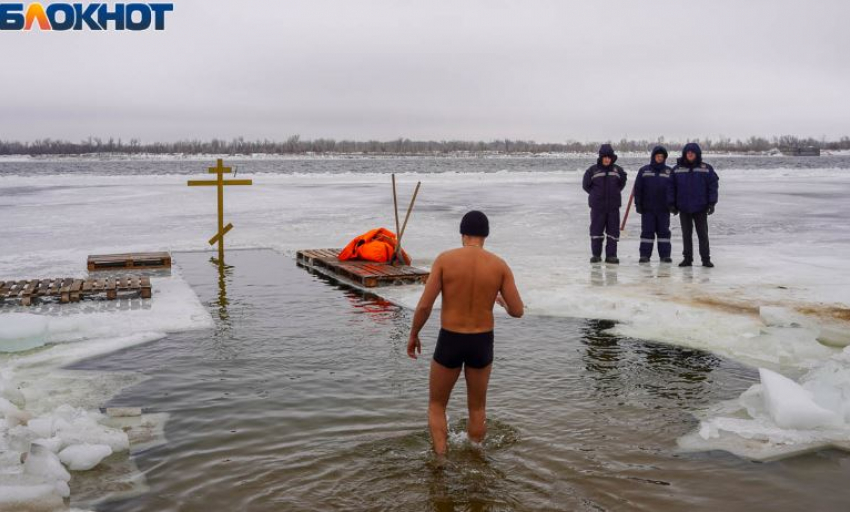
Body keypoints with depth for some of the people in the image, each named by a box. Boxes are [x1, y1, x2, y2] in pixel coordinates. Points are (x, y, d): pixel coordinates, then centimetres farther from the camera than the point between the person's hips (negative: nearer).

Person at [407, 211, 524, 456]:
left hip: (449, 343, -2)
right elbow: (517, 311, -5)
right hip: (482, 344, 2)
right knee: (477, 408, 23)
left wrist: (413, 335, 3)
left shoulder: (445, 259, -11)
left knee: (436, 406, 18)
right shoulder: (499, 265, -5)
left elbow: (424, 305, -14)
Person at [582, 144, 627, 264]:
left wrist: (615, 193, 10)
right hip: (597, 206, -2)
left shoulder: (618, 170, 4)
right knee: (596, 230, 3)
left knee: (613, 230, 2)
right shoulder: (592, 170, -2)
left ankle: (611, 255, 8)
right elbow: (586, 185, 6)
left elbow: (622, 183, 20)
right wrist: (596, 194, 3)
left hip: (613, 206, 2)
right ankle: (596, 254, 14)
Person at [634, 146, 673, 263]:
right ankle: (644, 255, 4)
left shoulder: (669, 172, 7)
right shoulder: (644, 170, 4)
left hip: (663, 208, 1)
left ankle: (665, 255, 9)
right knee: (647, 231, 1)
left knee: (664, 231, 5)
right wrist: (638, 204, -2)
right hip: (647, 208, -1)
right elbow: (638, 188, 3)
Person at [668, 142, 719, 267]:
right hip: (683, 208, 1)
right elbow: (671, 187, 4)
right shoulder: (677, 169, 2)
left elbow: (713, 186, -1)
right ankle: (687, 258, 16)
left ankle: (706, 258, 11)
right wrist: (671, 203, -1)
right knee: (686, 234, 9)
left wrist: (712, 203, -8)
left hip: (700, 207, -1)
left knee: (703, 234, 4)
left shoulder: (706, 169, -1)